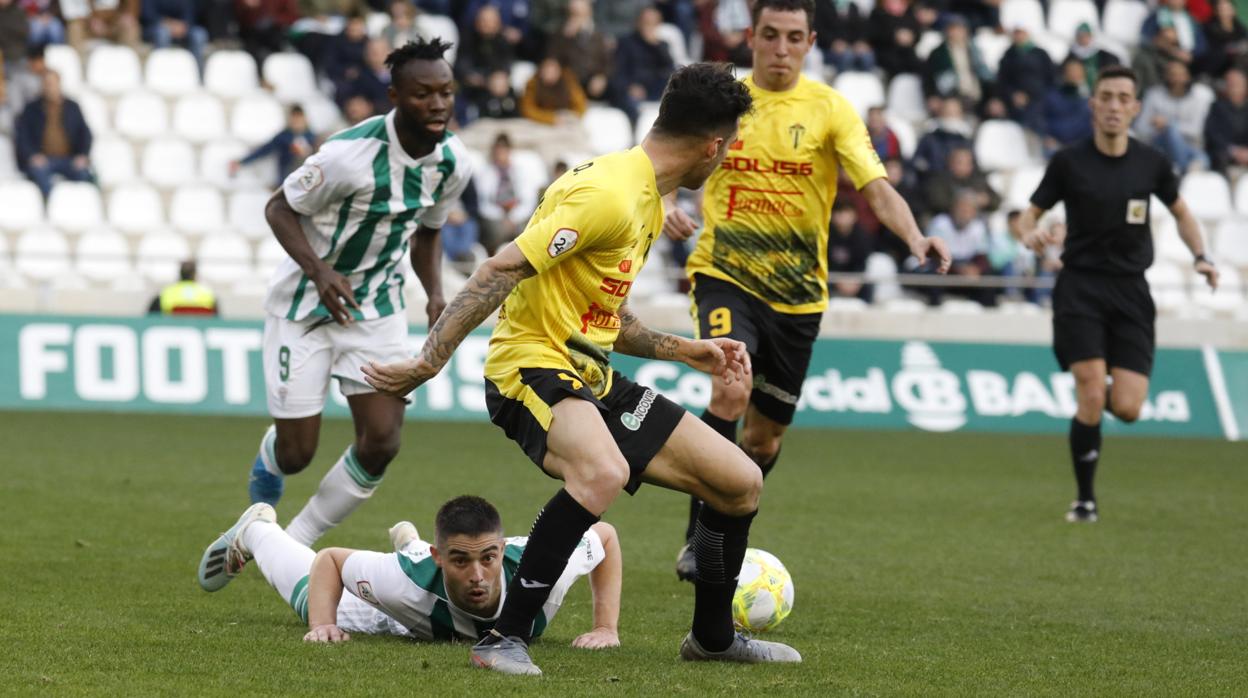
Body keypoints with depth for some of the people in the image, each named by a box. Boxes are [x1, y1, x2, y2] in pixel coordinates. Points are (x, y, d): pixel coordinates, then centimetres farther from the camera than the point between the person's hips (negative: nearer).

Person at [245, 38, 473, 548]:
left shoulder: (453, 162, -7)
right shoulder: (351, 154, -27)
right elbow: (280, 209, -16)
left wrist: (435, 293, -5)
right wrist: (319, 271, -32)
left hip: (376, 308, 5)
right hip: (304, 307, -5)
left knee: (381, 443, -11)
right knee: (296, 454, -2)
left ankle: (295, 545, 9)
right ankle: (268, 464, 38)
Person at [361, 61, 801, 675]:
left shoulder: (647, 202, 15)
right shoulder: (608, 195, -18)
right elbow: (503, 271, -23)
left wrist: (680, 349, 22)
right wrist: (429, 362, -27)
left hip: (593, 378, 10)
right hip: (533, 368, -10)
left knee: (740, 483, 7)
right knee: (604, 473, -40)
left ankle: (712, 636, 29)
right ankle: (506, 638, -29)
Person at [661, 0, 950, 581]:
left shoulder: (829, 108, -3)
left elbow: (875, 187, -13)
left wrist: (914, 237, -32)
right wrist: (667, 209, -16)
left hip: (797, 291, 1)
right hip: (724, 274, -1)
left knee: (765, 435, 8)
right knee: (731, 391, -26)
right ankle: (698, 539, -18)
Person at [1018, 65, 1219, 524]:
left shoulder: (1151, 163, 3)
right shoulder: (1069, 162, -3)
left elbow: (1181, 212, 18)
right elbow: (1030, 214, 5)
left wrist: (1201, 257, 2)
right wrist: (1030, 234, -18)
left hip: (1131, 292, 2)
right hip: (1080, 287, -2)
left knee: (1127, 408, -8)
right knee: (1090, 397, -15)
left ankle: (1096, 397, 31)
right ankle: (1085, 499, 3)